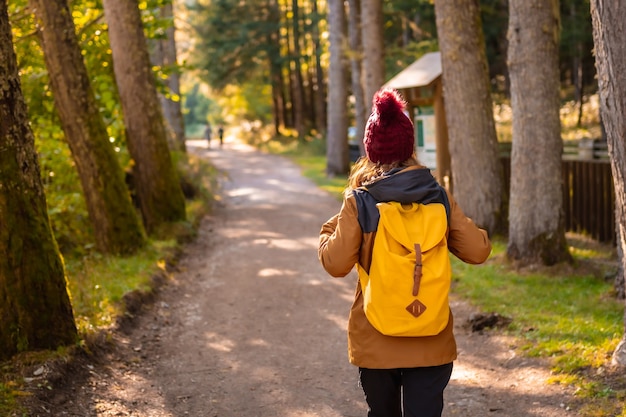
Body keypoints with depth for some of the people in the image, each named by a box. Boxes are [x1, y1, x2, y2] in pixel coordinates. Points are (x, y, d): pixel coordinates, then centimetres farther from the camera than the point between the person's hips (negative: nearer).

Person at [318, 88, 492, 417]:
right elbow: (477, 251, -2)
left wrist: (327, 232, 7)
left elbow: (336, 263, -12)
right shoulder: (439, 197, -3)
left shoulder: (359, 201, -9)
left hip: (375, 342, 0)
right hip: (430, 343, 1)